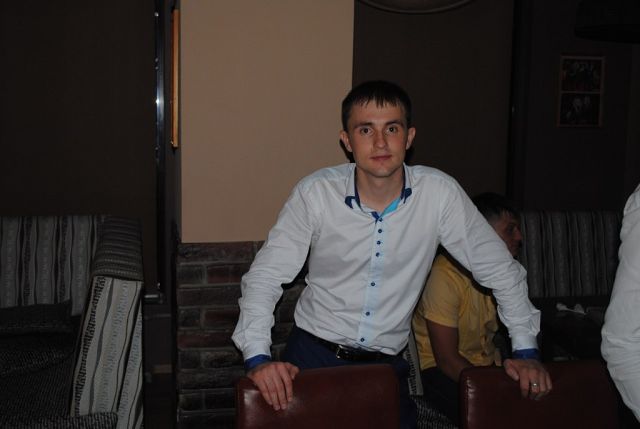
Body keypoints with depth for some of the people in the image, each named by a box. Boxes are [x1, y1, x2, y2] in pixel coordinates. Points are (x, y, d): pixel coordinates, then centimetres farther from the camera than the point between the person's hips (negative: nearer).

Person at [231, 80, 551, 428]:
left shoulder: (439, 193, -13)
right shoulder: (315, 193, -15)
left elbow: (499, 268, -3)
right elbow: (265, 275, -11)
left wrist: (526, 350, -4)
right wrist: (258, 357, -23)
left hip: (387, 362, 1)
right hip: (314, 355, -1)